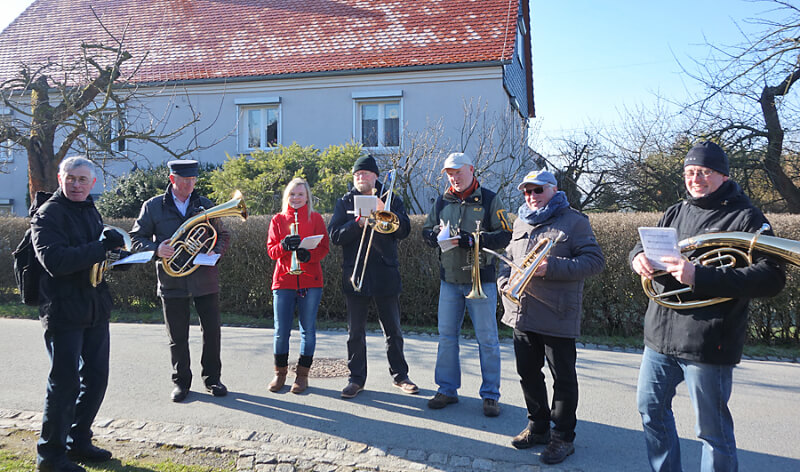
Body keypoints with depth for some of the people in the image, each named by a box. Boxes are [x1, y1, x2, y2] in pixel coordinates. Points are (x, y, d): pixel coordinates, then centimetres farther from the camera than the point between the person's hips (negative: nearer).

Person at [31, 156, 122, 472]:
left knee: (96, 378, 14)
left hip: (95, 309, 8)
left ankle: (79, 442, 30)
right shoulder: (48, 214, -10)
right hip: (63, 312, -8)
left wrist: (115, 251, 2)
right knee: (64, 382, -1)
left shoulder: (91, 211, 14)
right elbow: (54, 260, -25)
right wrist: (102, 247, -26)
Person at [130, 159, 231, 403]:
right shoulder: (153, 206, 4)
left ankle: (212, 378, 22)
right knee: (177, 336, 7)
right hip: (172, 280, -1)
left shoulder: (205, 205, 9)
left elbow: (223, 235, 14)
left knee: (212, 331, 6)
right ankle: (181, 381, 23)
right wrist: (156, 249, -16)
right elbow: (136, 238, 4)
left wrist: (216, 251, -7)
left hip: (205, 279, 1)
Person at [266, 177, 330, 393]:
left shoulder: (315, 218, 7)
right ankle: (280, 373, 19)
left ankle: (302, 374, 15)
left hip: (310, 281, -1)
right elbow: (271, 251, 3)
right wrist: (284, 246, -18)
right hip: (283, 281, 1)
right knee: (281, 330, 2)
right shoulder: (278, 220, 10)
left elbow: (324, 248, 2)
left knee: (308, 330, 3)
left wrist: (308, 255, -18)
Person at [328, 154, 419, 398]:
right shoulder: (344, 202, 9)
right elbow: (335, 235, -3)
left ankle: (400, 375, 22)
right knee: (355, 332, 6)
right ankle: (356, 378, 17)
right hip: (355, 274, 1)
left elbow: (404, 230, -3)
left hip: (385, 273, 0)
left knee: (393, 330, 8)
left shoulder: (391, 200, 8)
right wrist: (359, 222, -17)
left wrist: (384, 211, -17)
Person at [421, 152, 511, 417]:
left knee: (487, 339, 2)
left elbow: (505, 236, -7)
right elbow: (426, 232, 14)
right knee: (446, 336, 9)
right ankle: (447, 389, 22)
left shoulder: (489, 200, -1)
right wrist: (436, 233, -9)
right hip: (449, 278, 4)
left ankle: (490, 395, 14)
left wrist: (473, 239, -20)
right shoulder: (442, 201, 10)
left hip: (481, 278, -4)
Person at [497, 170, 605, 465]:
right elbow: (508, 258, 25)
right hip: (522, 314, 7)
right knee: (528, 373, 16)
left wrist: (552, 268, -22)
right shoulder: (521, 222, 16)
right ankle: (538, 427, 33)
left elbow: (595, 261, -12)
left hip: (557, 316, -6)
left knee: (563, 378, 5)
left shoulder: (574, 220, -4)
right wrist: (505, 282, 4)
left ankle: (563, 437, 20)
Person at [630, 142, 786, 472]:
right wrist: (639, 256, -9)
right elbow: (646, 244, 18)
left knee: (712, 430, 5)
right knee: (650, 408, 18)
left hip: (707, 344, -7)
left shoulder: (746, 217, -7)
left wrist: (699, 277, -28)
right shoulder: (675, 213, 12)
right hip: (660, 334, 7)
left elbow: (771, 277, -17)